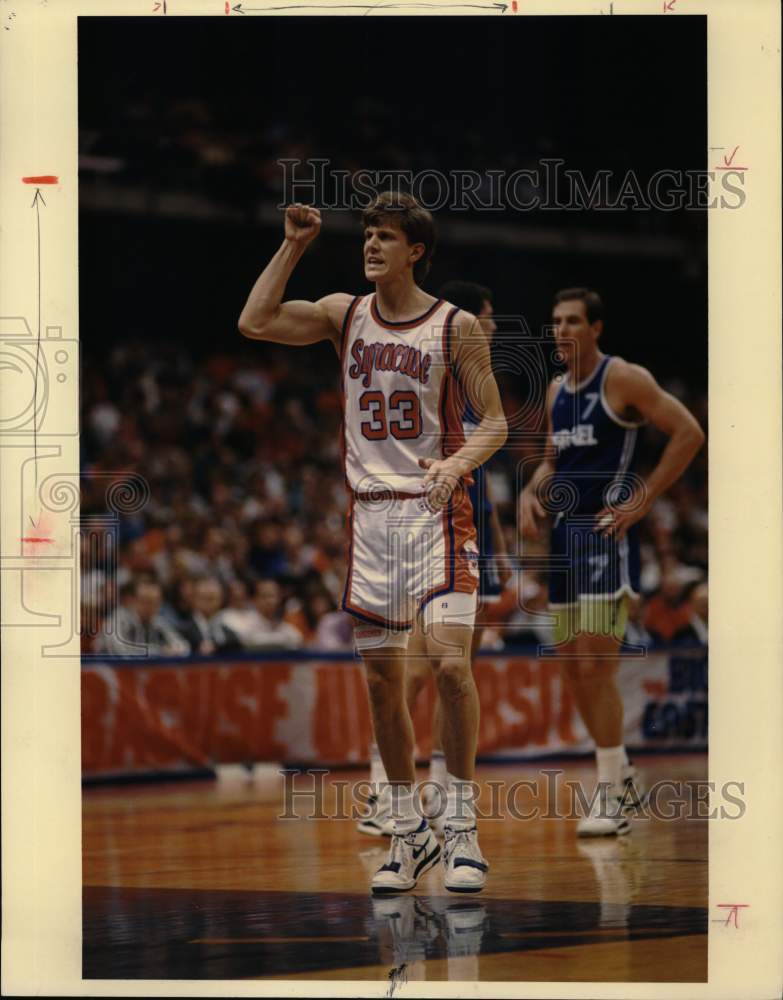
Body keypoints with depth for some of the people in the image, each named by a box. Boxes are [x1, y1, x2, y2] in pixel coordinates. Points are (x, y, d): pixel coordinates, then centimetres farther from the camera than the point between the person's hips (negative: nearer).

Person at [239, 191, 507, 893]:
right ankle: (410, 833, 16)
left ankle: (462, 825, -7)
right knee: (381, 679, 5)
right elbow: (256, 322, -4)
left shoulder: (456, 327, -2)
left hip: (437, 512, -4)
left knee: (451, 663, -18)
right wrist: (294, 246, -3)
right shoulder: (345, 314, 8)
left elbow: (494, 422, -2)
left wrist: (456, 464, -21)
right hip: (370, 513, 4)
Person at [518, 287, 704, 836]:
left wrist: (644, 500, -15)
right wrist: (532, 492, 5)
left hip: (607, 534, -8)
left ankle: (612, 799, -7)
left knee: (595, 665, -13)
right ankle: (621, 775, 25)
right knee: (572, 665, 10)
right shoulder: (557, 391, 14)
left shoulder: (624, 379, -9)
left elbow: (688, 433, -13)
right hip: (566, 534, 8)